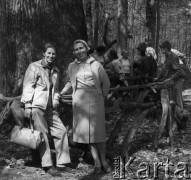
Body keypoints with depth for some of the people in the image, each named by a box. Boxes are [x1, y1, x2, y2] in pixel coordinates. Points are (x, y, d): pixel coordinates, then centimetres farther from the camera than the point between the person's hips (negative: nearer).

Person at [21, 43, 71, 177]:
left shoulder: (55, 70, 17)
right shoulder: (34, 67, -1)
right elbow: (28, 86, -7)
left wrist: (56, 101, 11)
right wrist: (28, 105, -13)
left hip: (50, 108, 7)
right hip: (37, 106, -7)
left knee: (61, 131, 3)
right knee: (42, 135, -5)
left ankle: (61, 163, 12)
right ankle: (48, 166, 2)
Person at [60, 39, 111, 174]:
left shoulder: (95, 64, 1)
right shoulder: (72, 66, 8)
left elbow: (106, 82, 8)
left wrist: (103, 97, 7)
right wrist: (61, 93, 15)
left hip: (95, 100, -2)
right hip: (79, 101, 2)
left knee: (98, 130, 1)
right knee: (86, 130, -1)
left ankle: (103, 161, 10)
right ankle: (97, 163, 3)